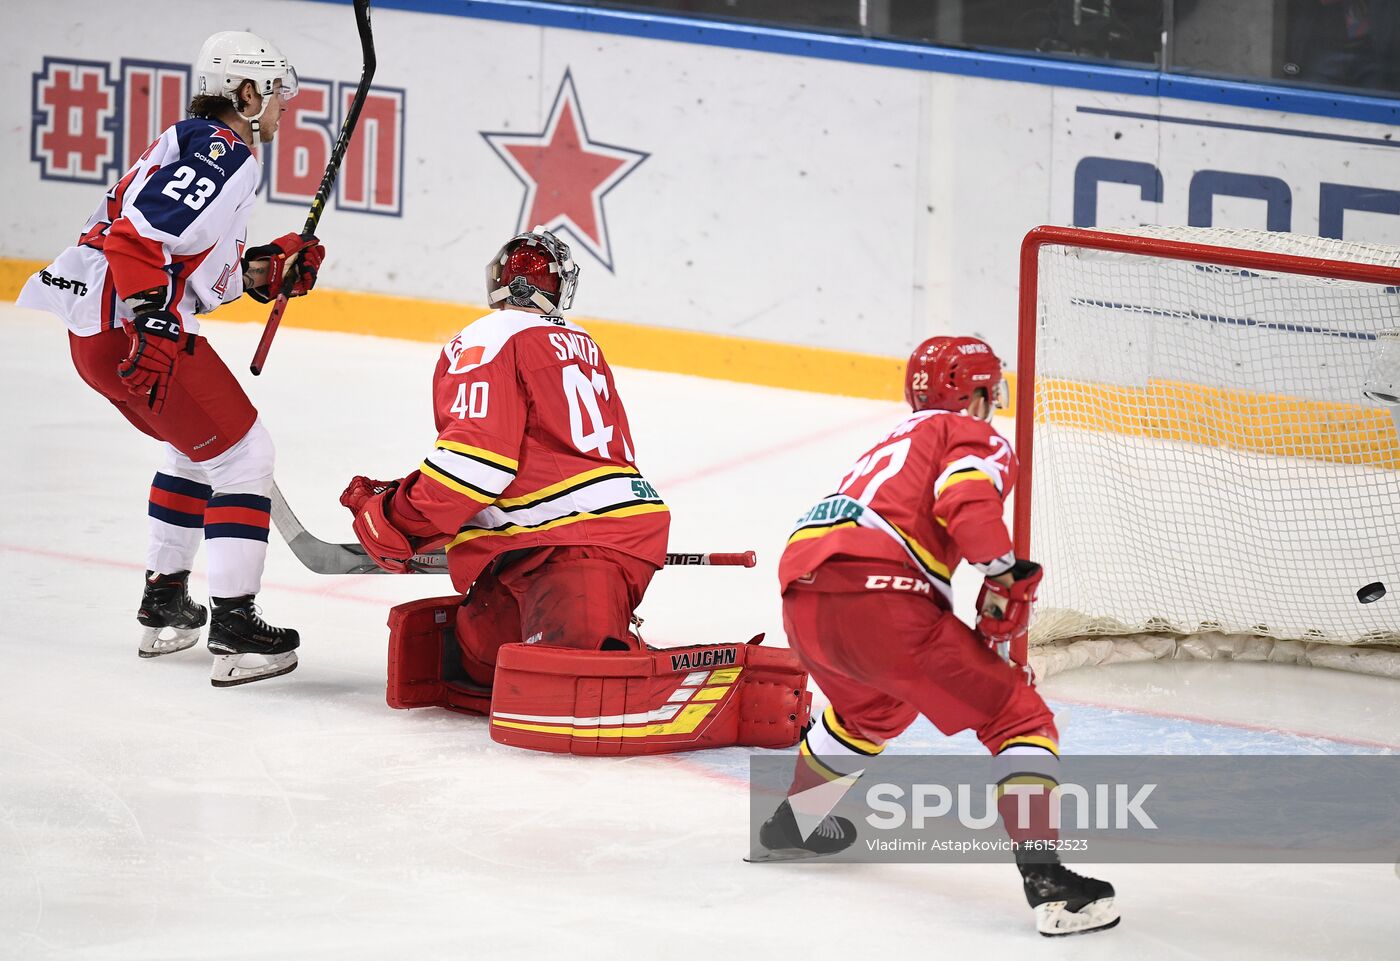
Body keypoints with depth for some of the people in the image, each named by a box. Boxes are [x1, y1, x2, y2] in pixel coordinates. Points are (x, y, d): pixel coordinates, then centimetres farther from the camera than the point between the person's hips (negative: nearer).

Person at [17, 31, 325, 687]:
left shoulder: (196, 143, 22)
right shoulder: (222, 151, -11)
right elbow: (140, 229, -25)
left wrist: (264, 269, 17)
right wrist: (150, 322, -27)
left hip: (97, 326, 11)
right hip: (127, 327, -11)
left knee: (198, 448, 27)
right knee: (241, 453, -4)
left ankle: (164, 606, 31)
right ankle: (234, 628, -9)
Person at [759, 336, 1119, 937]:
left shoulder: (892, 444, 37)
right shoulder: (975, 437, 12)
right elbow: (968, 499, -12)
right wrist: (1005, 575, -3)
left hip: (802, 599, 8)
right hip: (878, 599, -8)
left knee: (875, 709, 39)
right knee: (1018, 714, 0)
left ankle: (783, 820, 50)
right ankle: (1045, 878, -15)